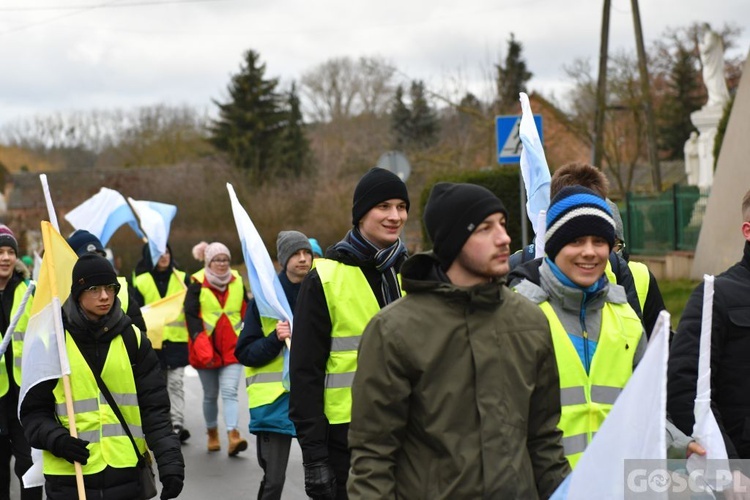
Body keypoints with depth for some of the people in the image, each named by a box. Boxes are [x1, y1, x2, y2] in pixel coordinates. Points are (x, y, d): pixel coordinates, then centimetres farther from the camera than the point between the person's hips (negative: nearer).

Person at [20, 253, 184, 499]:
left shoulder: (133, 339, 5)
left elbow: (154, 408, 1)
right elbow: (34, 410, 2)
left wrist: (169, 459, -12)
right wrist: (56, 439, -18)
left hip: (127, 474, 2)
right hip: (70, 478, -1)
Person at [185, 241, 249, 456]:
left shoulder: (237, 281, 6)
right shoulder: (198, 283, -5)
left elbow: (246, 312, 14)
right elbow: (191, 314, -8)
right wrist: (199, 340, -20)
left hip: (232, 347, 1)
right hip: (207, 349, -1)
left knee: (230, 392, -12)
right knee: (210, 394, 10)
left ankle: (233, 435, -20)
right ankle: (212, 434, 28)